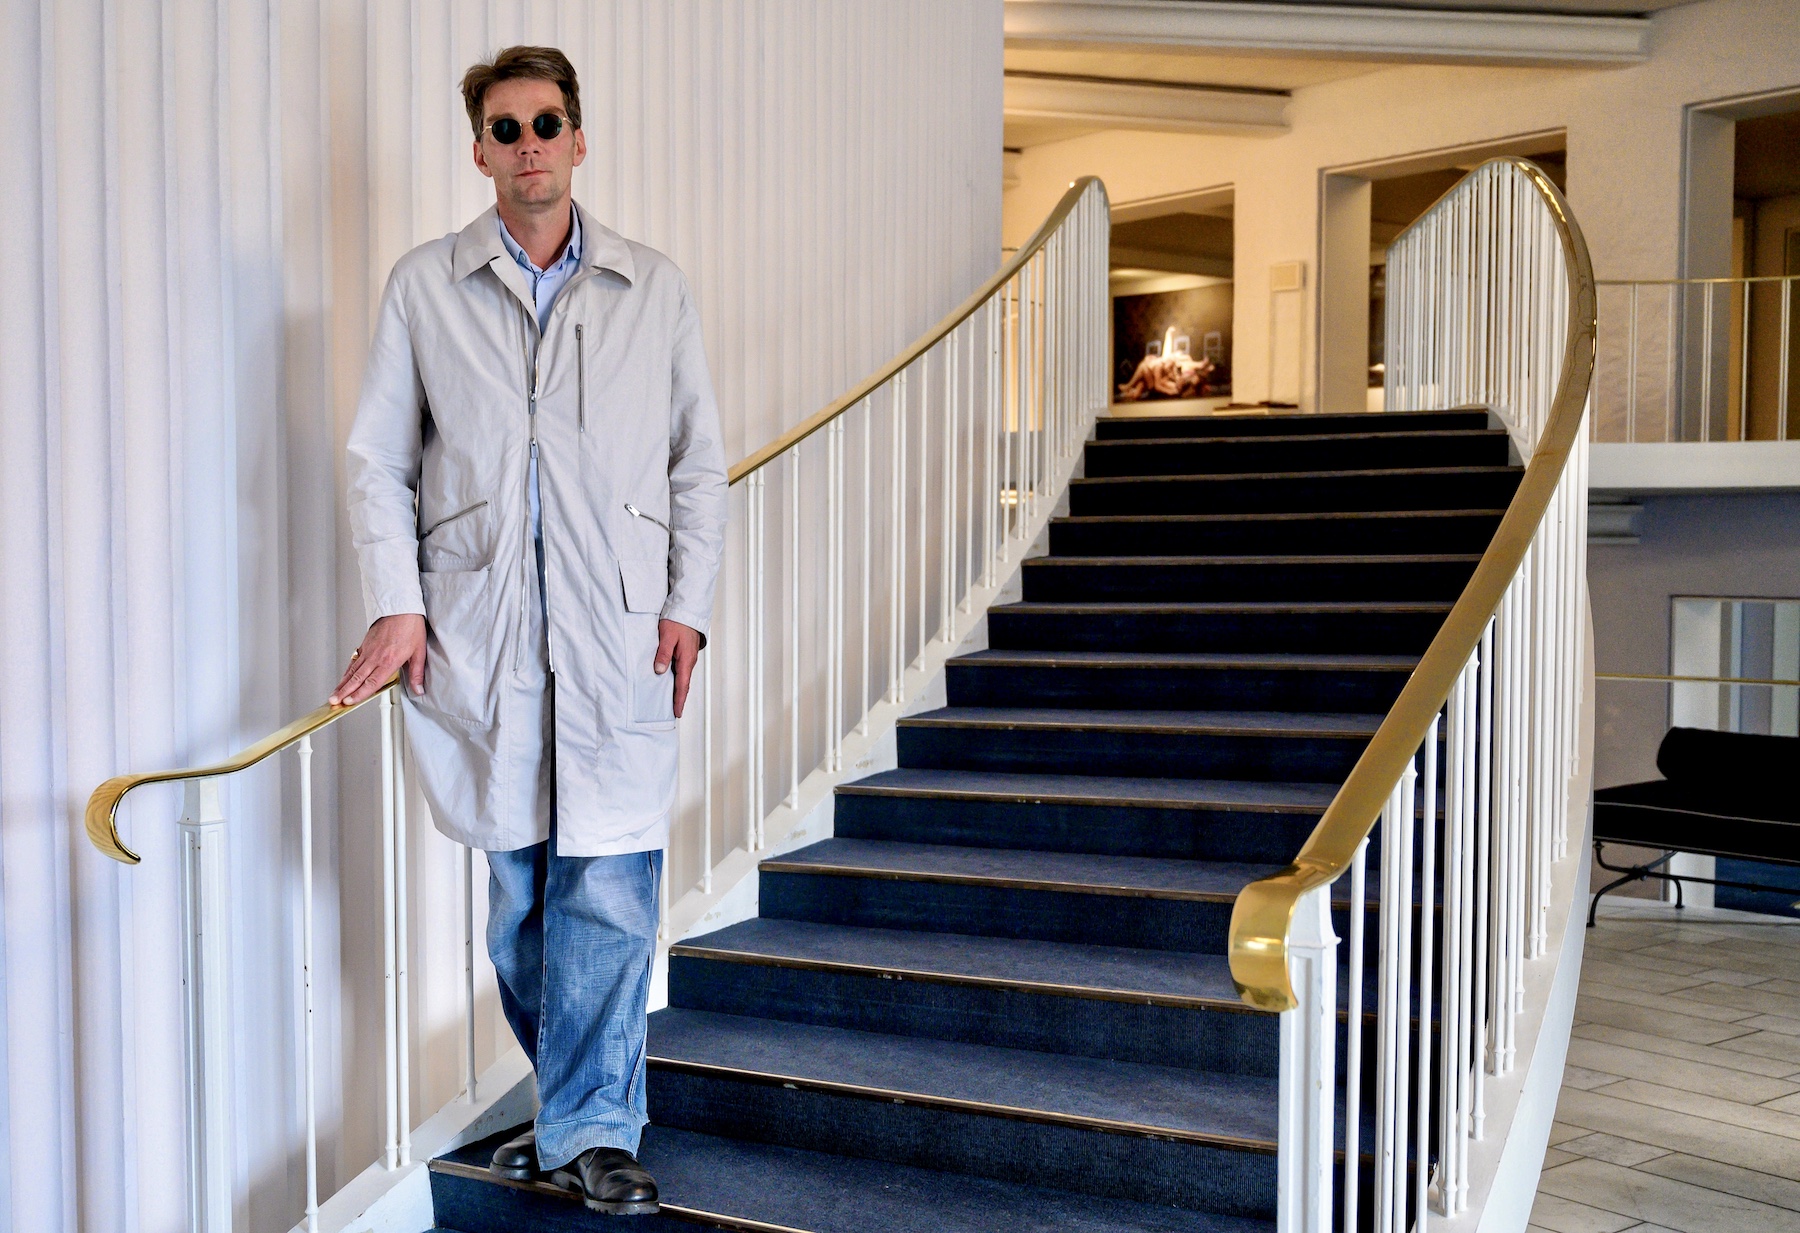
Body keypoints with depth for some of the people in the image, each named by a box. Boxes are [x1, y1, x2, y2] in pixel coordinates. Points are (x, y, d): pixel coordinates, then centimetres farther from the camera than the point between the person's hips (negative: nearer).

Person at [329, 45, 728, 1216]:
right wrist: (397, 603, -3)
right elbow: (380, 460, 8)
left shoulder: (655, 288, 10)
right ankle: (572, 1104, 28)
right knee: (519, 887, 9)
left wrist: (688, 605, 2)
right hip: (480, 626, 1)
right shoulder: (423, 286, 9)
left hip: (619, 632, 0)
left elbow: (699, 465, 11)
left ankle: (591, 1129, 10)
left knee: (610, 890, -4)